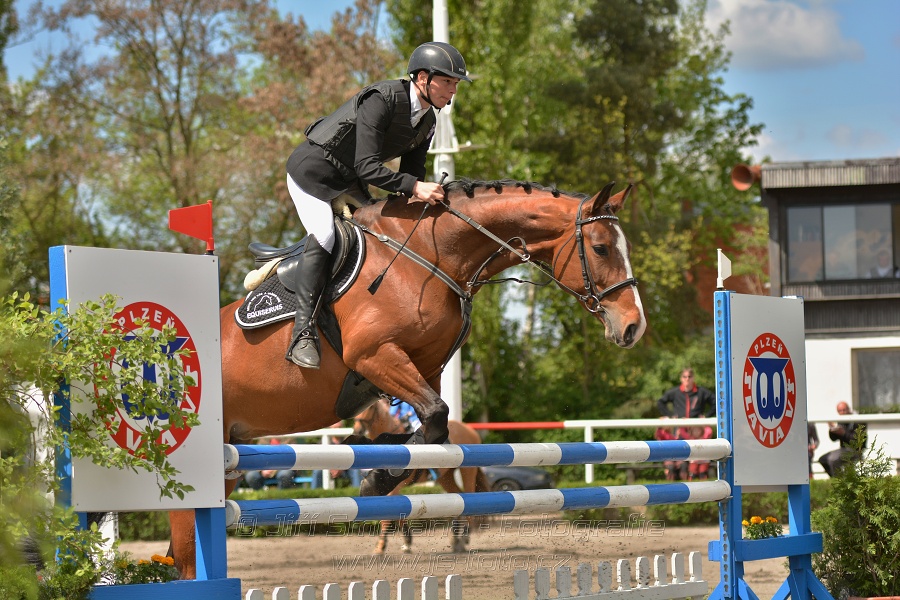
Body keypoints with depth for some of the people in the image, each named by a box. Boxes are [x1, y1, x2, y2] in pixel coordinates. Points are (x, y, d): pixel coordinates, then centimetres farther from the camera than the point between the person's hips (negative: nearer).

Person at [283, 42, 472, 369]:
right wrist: (415, 187, -40)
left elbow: (413, 171, 8)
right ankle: (302, 333, -28)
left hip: (348, 183, 10)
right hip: (312, 169, -9)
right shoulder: (382, 99, -28)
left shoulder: (427, 121, -1)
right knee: (323, 235, -27)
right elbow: (367, 166, -33)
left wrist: (421, 199, -12)